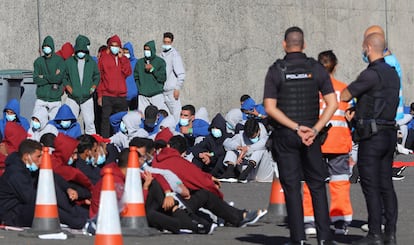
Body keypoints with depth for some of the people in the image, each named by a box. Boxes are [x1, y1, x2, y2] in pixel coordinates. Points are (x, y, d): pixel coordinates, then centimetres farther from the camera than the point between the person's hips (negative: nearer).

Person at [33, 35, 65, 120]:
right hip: (41, 99, 2)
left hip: (55, 100, -2)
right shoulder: (38, 61, 9)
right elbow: (36, 79, -3)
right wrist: (52, 78, -9)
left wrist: (44, 77, -5)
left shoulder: (59, 60, 2)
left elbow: (59, 78, -11)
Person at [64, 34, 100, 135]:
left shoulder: (92, 63, 9)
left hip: (87, 98, 0)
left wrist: (93, 87, 1)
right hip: (72, 98, 0)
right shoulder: (68, 62, 5)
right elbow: (64, 77, 9)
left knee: (89, 122, -6)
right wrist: (69, 88, -5)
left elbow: (97, 77, 18)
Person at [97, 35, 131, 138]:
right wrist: (99, 94, -3)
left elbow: (128, 73, -2)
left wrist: (121, 58, -4)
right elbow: (99, 77, 3)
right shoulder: (104, 58, 5)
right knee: (105, 119, -9)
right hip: (107, 96, -3)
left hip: (121, 96, 3)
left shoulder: (124, 59, 14)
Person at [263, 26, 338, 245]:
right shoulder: (316, 69, 2)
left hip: (285, 136, -1)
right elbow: (332, 104, -4)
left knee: (292, 187, 2)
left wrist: (296, 127, -9)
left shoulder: (276, 71, -3)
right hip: (311, 135, 1)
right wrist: (314, 129, -7)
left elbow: (270, 108, -9)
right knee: (317, 186, 9)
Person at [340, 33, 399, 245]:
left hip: (372, 137, -8)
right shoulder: (393, 74, 13)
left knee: (371, 187, -5)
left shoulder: (371, 74, -15)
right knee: (386, 185, 9)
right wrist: (358, 110, 25)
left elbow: (344, 96, -9)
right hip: (390, 133, 8)